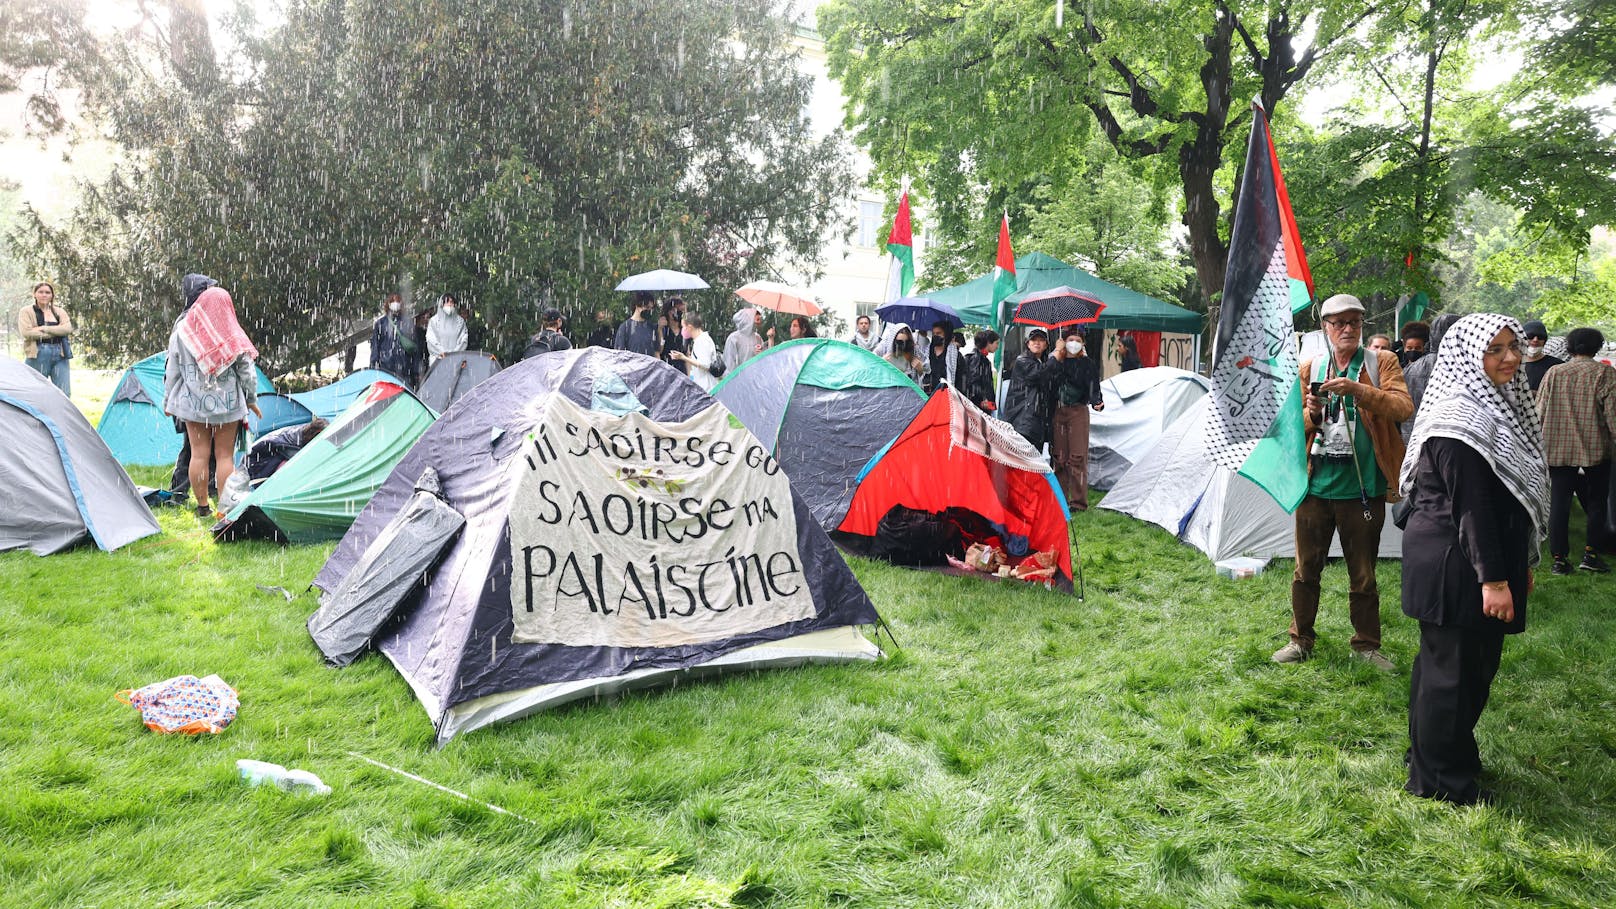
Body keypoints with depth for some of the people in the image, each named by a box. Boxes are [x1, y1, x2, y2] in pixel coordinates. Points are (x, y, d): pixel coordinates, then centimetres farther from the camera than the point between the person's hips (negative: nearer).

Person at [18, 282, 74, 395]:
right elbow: (26, 332, -8)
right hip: (38, 355, -3)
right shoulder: (27, 311, 7)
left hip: (59, 354, 3)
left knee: (64, 393, -2)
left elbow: (68, 328, -2)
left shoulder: (60, 312, 16)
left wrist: (44, 328, -9)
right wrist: (55, 333, -7)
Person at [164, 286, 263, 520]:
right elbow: (247, 372, -1)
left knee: (199, 453, 7)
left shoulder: (181, 334, -2)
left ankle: (202, 506, 15)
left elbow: (172, 371, 4)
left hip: (192, 402, 2)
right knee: (224, 455, 4)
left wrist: (167, 401, 15)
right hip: (227, 404, -1)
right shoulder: (233, 337, -7)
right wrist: (252, 400, 13)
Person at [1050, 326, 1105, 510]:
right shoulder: (1058, 362, 11)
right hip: (1058, 412, 4)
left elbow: (1093, 386, -8)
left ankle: (1079, 502, -5)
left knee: (1077, 457, -8)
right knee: (1059, 457, 6)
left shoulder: (1088, 363, 1)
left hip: (1078, 412, -4)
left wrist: (1097, 402, -24)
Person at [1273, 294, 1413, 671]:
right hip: (1315, 485, 2)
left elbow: (1403, 407, -13)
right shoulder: (1309, 369, 8)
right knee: (1306, 569, 10)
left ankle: (1366, 645, 24)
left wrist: (1358, 389, -27)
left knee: (1363, 574, 9)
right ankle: (1300, 640, 24)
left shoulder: (1382, 363, 2)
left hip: (1363, 488, -2)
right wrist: (1310, 414, -12)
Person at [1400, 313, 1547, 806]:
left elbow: (1504, 499, 18)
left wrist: (1521, 564, 19)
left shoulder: (1498, 409, 13)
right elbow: (1471, 506, -23)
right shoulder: (1462, 420, -19)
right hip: (1454, 564, -10)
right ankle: (1440, 780, 13)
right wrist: (1493, 578, -22)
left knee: (1477, 660, 20)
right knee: (1453, 665, 0)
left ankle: (1451, 752, 37)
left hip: (1477, 561, 10)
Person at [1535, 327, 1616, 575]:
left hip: (1558, 449, 2)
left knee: (1559, 502, 5)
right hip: (1595, 449, -1)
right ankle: (1590, 554, 8)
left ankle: (1560, 559, 5)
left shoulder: (1553, 373, 1)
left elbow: (1539, 412, 3)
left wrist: (1542, 442, 14)